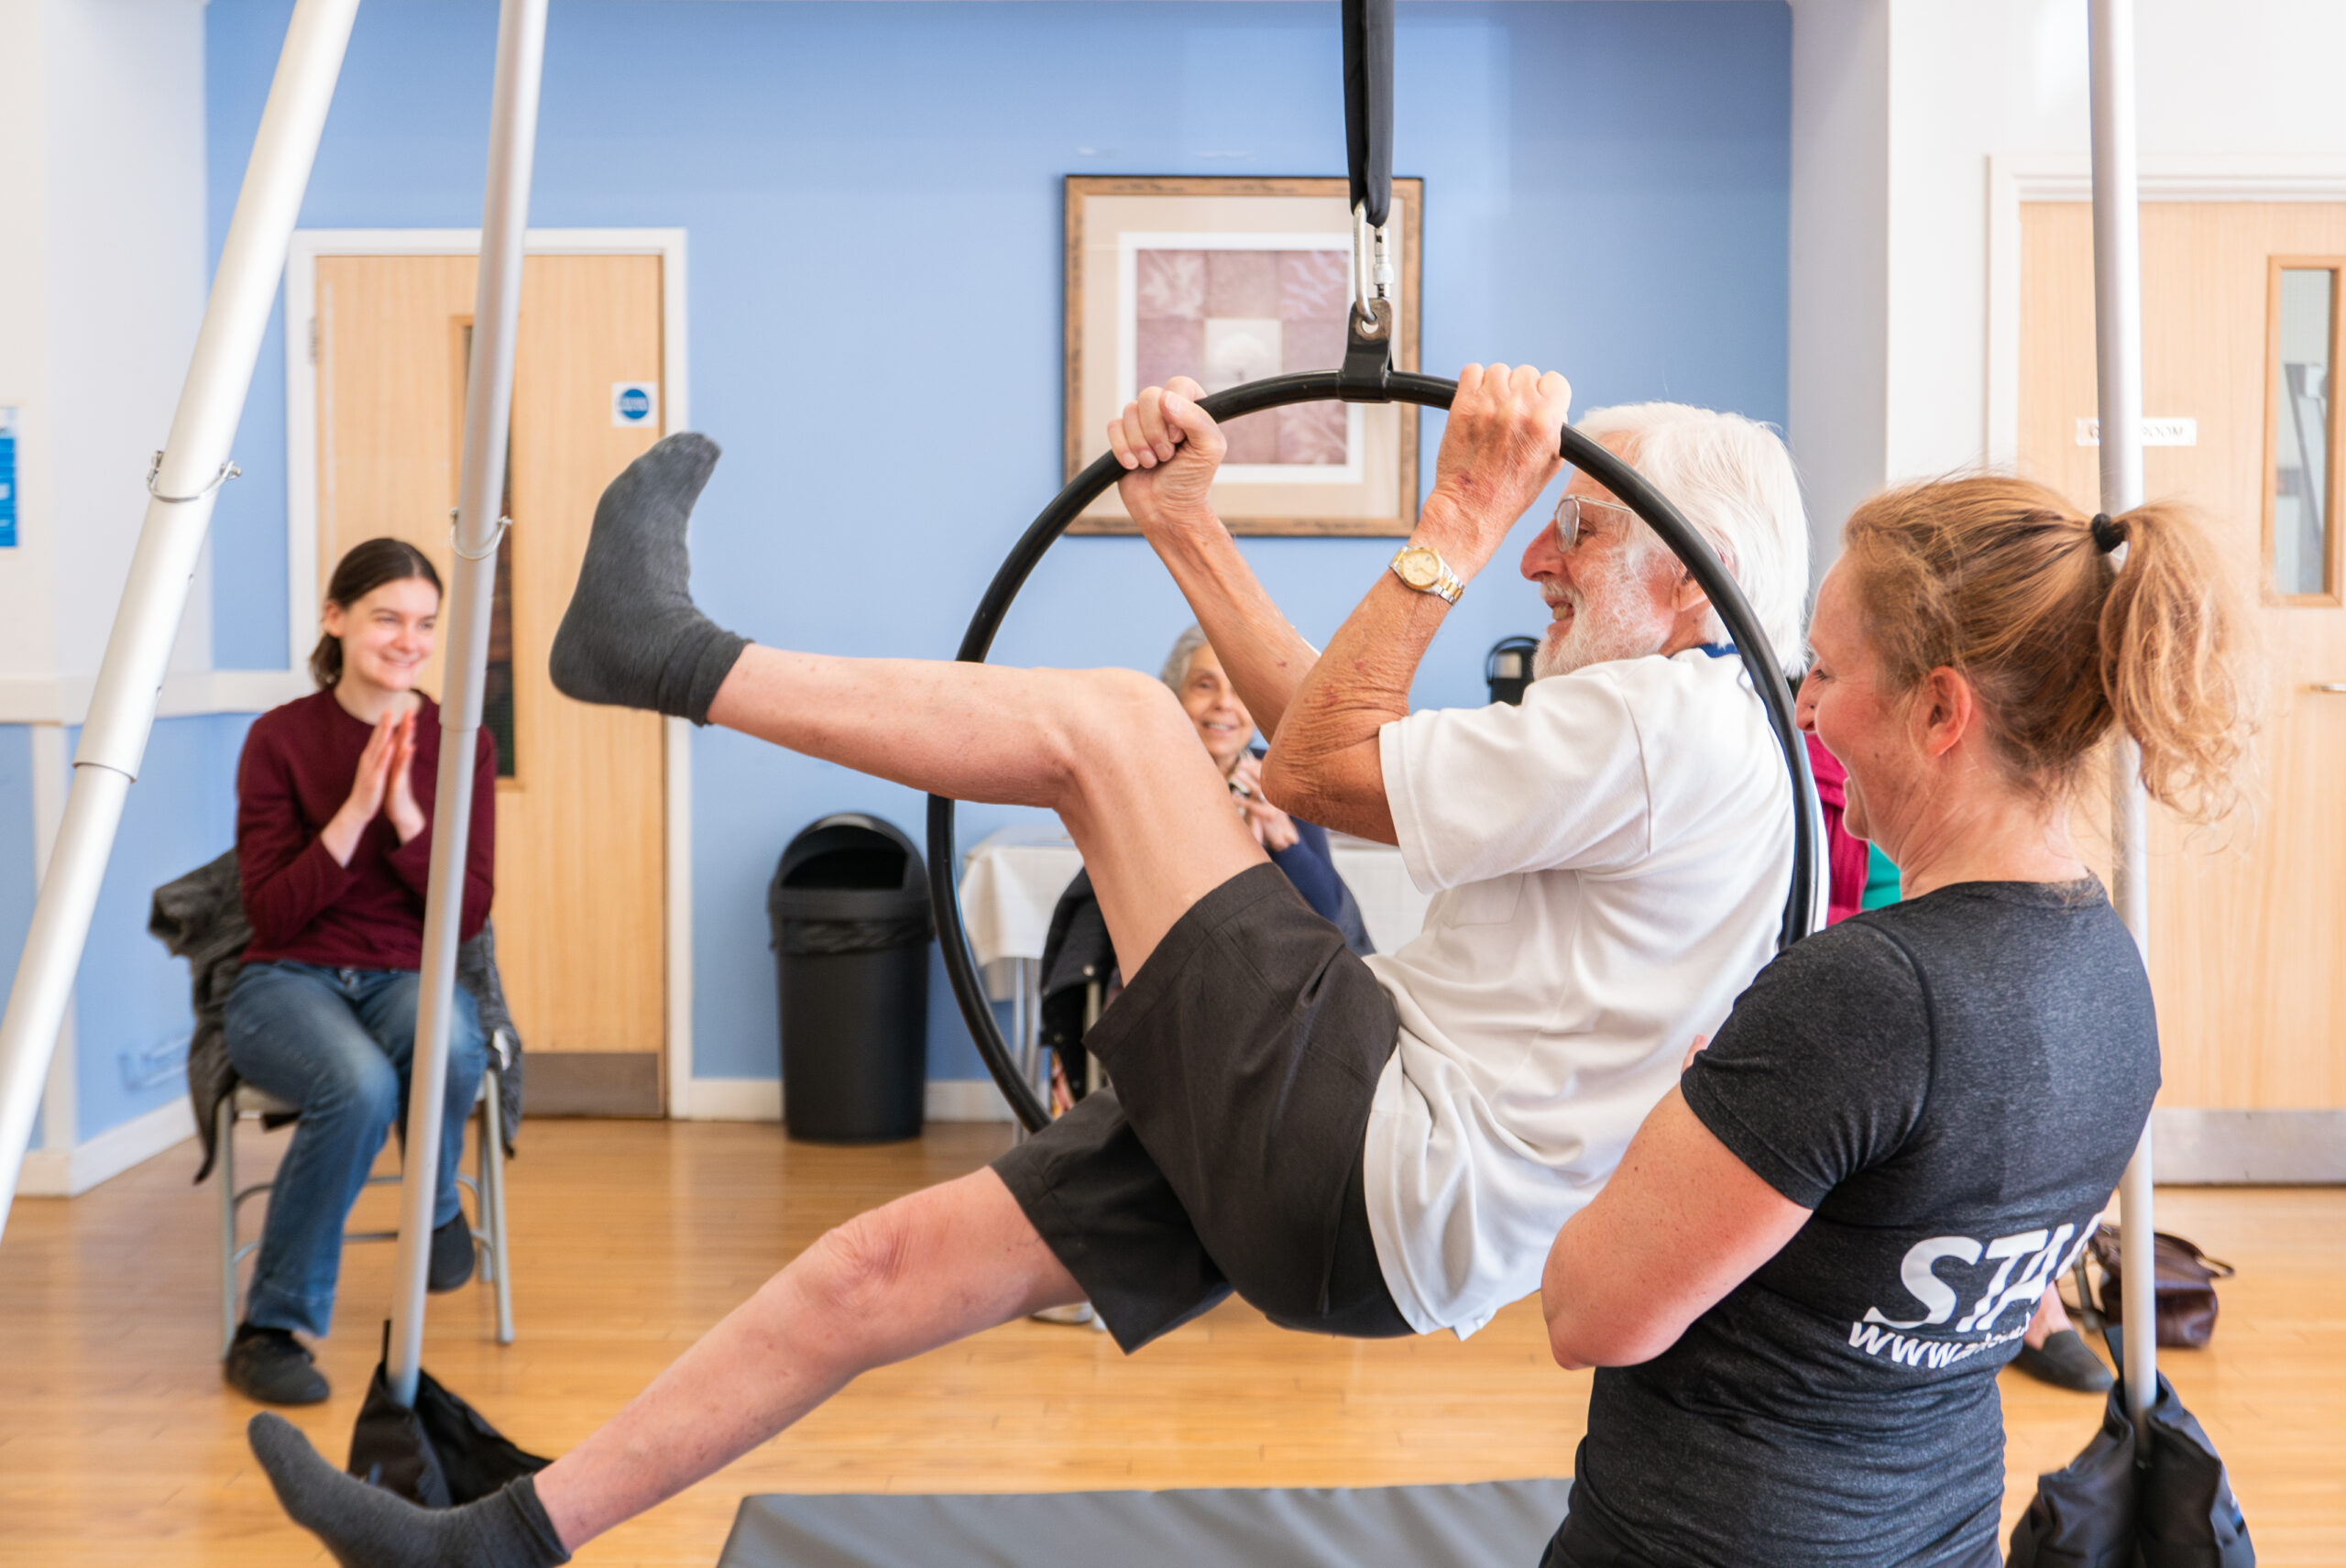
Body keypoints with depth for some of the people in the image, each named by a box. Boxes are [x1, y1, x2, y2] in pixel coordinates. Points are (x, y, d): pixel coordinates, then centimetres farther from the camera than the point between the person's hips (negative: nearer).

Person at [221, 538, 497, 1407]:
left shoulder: (460, 743, 1)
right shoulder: (280, 737, -4)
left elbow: (468, 913, -4)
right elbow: (271, 916, -8)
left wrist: (405, 813, -18)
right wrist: (352, 812, -20)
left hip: (409, 978, 1)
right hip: (289, 983, -1)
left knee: (451, 1040, -37)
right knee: (360, 1083, -35)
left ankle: (438, 1202, -3)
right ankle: (269, 1329, -15)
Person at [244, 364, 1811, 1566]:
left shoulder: (1666, 722, -14)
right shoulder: (1672, 726, 18)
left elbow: (1315, 767, -13)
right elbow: (1348, 748, 16)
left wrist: (1458, 527, -11)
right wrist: (1188, 522, 14)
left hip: (1384, 1189, -9)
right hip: (1358, 1161, 9)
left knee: (1111, 722, -10)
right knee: (895, 1257, 8)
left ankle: (674, 655, 2)